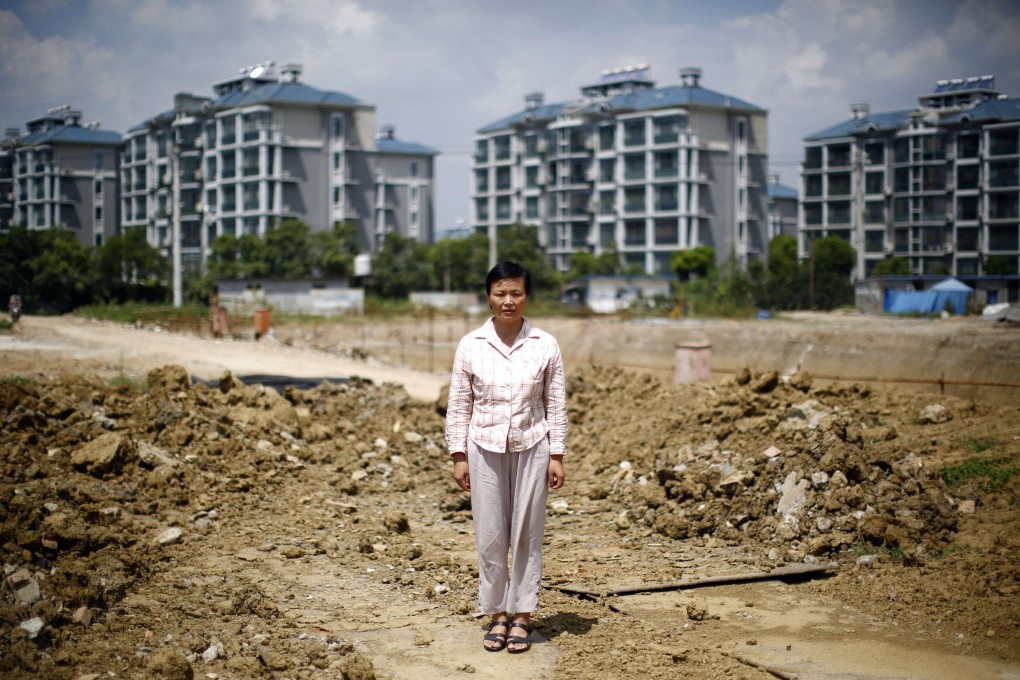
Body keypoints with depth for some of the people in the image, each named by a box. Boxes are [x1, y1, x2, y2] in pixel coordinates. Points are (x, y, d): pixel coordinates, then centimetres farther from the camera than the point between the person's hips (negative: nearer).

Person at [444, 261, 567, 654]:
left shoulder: (545, 346, -4)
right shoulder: (471, 346, -3)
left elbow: (556, 404, 0)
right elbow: (459, 404, 2)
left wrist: (556, 456, -2)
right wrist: (459, 456, 0)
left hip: (531, 449, 0)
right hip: (485, 449, 1)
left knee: (527, 534, 6)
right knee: (490, 536, 6)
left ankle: (522, 616, 17)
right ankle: (497, 614, 19)